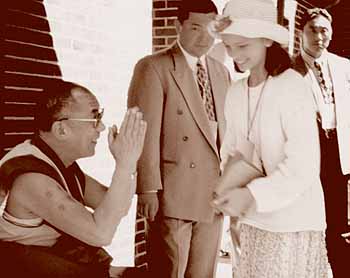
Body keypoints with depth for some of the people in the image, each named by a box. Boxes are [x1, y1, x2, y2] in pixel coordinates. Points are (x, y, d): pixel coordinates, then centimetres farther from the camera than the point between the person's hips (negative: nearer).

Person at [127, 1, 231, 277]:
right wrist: (148, 189, -16)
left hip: (214, 195, 6)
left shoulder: (222, 72, 14)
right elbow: (145, 132, -12)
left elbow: (226, 130, 14)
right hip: (173, 194, -5)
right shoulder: (153, 68, -6)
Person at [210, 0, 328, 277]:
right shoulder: (235, 93, 3)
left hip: (294, 225, -5)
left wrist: (252, 195, -23)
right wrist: (231, 188, -7)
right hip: (252, 221, 6)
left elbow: (304, 166, -19)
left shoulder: (293, 87, -16)